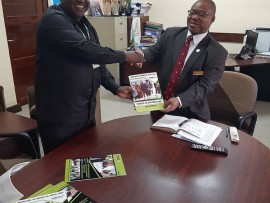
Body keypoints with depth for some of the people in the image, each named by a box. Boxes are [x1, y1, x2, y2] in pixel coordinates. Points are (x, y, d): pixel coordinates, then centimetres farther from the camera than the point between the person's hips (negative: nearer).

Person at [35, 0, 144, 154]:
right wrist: (125, 56, -16)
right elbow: (85, 49, -28)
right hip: (59, 116, -8)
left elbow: (95, 61, 15)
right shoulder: (53, 20, -15)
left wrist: (116, 88, 2)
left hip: (86, 111, 8)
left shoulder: (85, 25, 13)